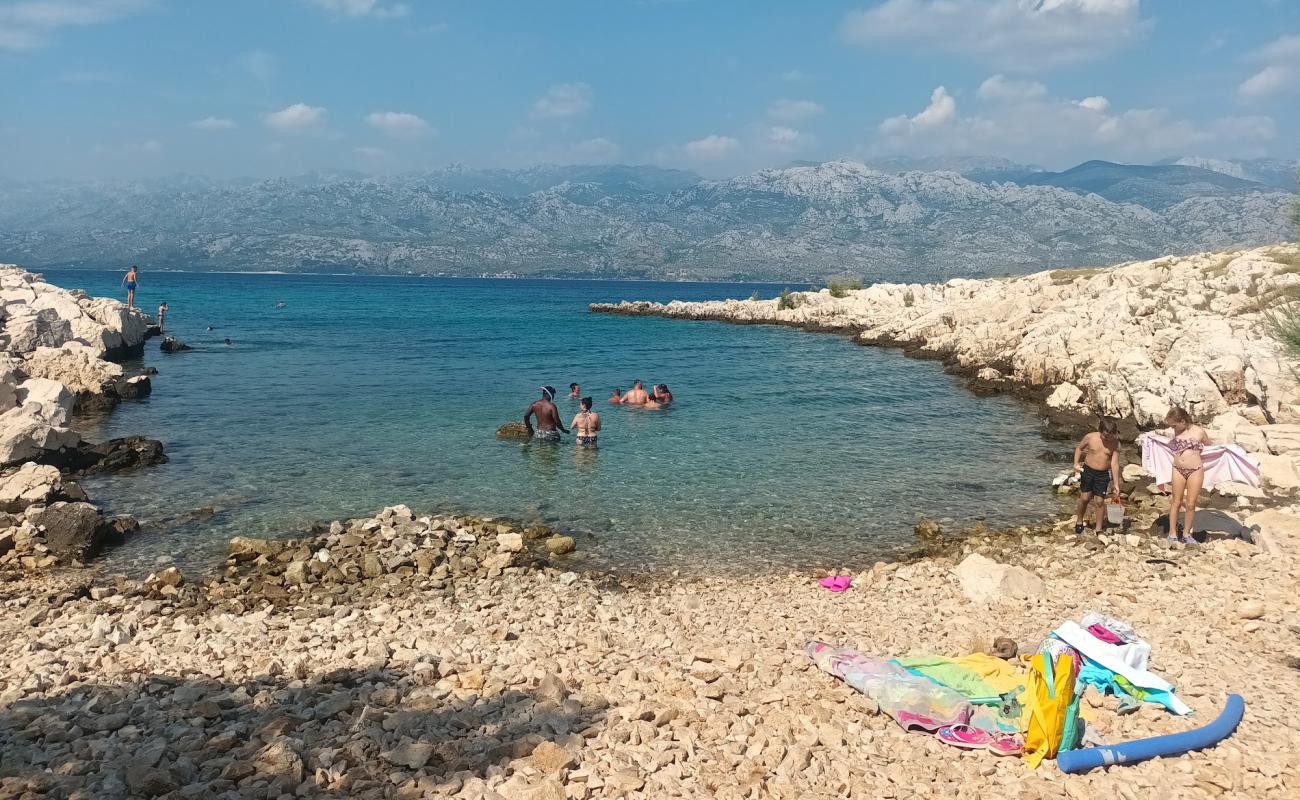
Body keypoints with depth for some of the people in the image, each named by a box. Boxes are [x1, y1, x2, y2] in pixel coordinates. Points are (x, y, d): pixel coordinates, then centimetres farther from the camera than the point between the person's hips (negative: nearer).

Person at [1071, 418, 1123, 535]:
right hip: (1088, 470, 1)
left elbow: (1115, 464, -12)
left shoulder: (1115, 444, -12)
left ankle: (1098, 529, 16)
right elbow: (1079, 448, 7)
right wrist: (1076, 463, -6)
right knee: (1084, 498, 6)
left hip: (1103, 474, -1)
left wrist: (1116, 484, -12)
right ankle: (1079, 521, 30)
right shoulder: (1090, 437, -10)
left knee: (1100, 501, 2)